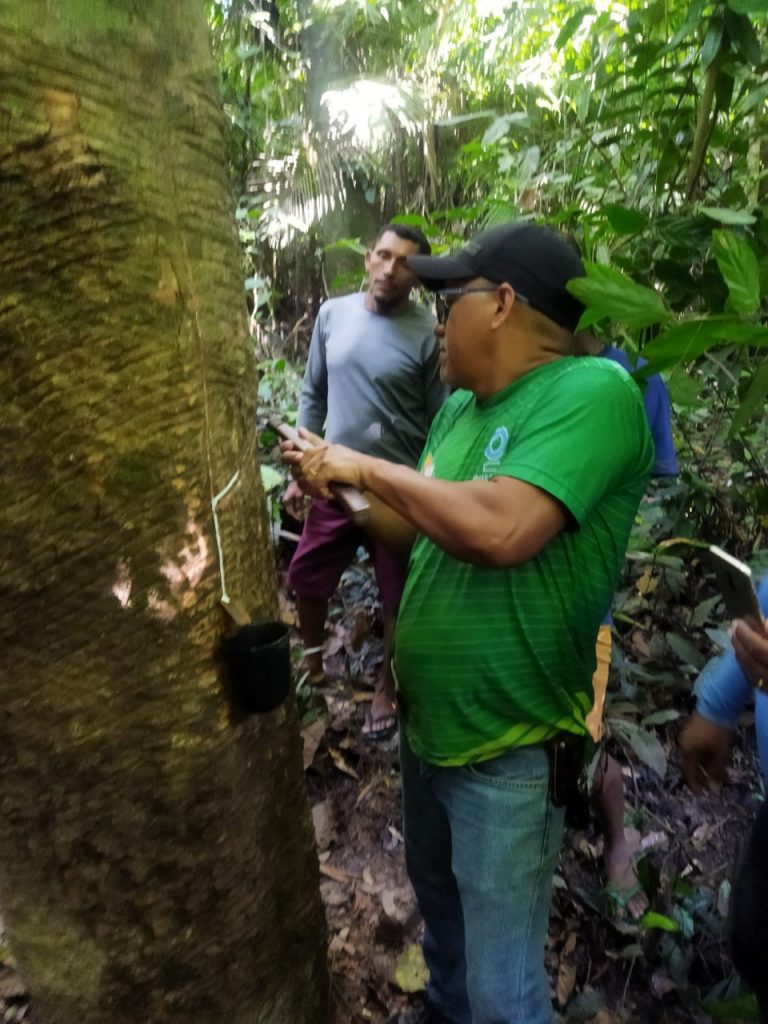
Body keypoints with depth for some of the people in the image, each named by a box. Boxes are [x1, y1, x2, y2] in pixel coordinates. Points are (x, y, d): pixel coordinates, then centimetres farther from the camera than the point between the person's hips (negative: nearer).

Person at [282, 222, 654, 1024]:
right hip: (426, 723, 8)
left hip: (508, 751, -8)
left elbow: (499, 529, -36)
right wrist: (338, 491, -2)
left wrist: (369, 467, -22)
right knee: (437, 902, 32)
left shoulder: (592, 392, -22)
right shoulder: (458, 407, 4)